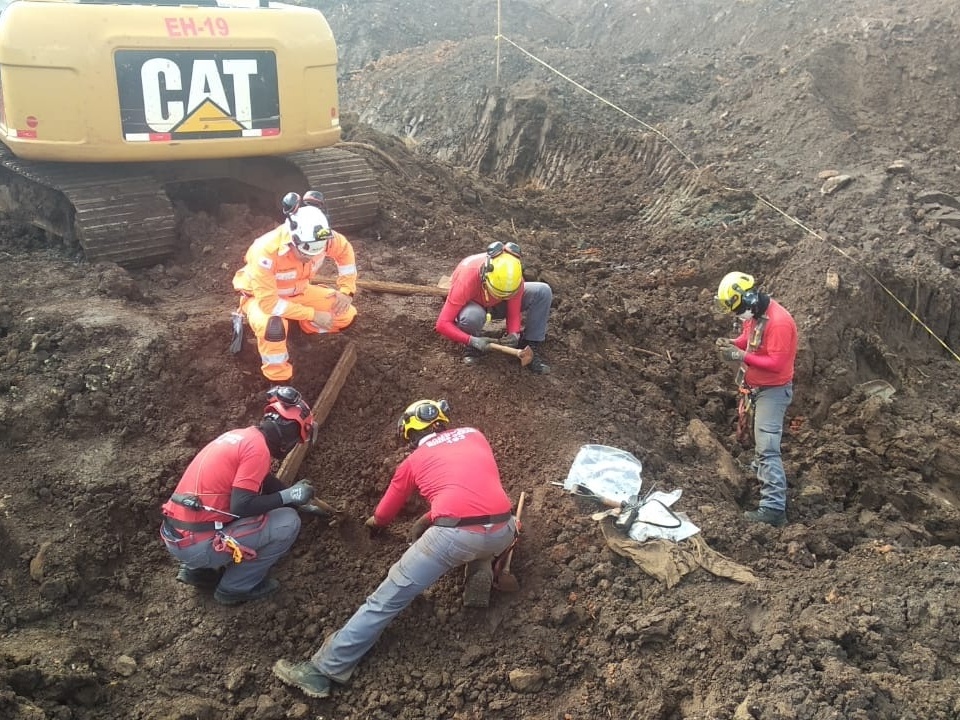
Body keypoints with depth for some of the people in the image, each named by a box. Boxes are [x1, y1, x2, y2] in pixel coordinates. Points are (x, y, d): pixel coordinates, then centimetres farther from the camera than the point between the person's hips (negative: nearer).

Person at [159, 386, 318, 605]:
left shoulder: (241, 435, 13)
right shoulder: (258, 447, -14)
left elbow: (263, 480, 27)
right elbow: (240, 506, -20)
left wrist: (294, 494, 33)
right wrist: (288, 496, -10)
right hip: (196, 544, -9)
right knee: (288, 522, -6)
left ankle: (196, 569, 20)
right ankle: (235, 587, 6)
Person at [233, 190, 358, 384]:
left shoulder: (322, 238, -25)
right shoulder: (266, 251, -40)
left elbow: (345, 251, -1)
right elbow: (268, 303, -36)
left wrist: (346, 291, -10)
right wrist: (313, 314, -34)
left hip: (297, 292, 5)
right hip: (261, 298, -5)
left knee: (346, 315, -11)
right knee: (273, 328, -40)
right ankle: (280, 385, -18)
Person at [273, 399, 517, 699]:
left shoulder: (413, 461, 19)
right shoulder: (475, 435, 24)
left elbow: (382, 517, 31)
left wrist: (373, 523, 56)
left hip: (456, 534, -4)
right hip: (502, 530, 4)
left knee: (388, 597, 4)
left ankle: (323, 670, 3)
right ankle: (481, 574, 15)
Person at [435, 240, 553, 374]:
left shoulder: (512, 277, -30)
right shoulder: (467, 278, -40)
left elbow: (514, 312, -16)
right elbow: (442, 324, -37)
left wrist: (514, 334, -37)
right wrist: (472, 340, -46)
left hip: (495, 304, 4)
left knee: (543, 292, -20)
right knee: (472, 316, -43)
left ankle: (532, 350, -14)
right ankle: (472, 347, -9)